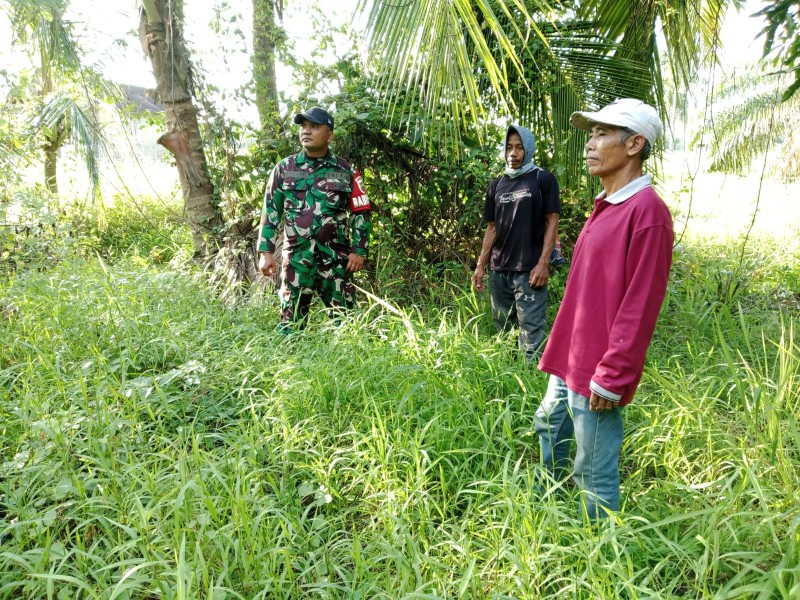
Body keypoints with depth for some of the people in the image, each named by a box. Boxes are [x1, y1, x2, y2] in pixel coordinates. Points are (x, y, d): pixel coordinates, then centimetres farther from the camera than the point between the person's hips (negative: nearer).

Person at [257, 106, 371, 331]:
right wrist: (266, 252, 1)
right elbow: (270, 212, 8)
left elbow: (361, 213, 6)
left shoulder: (345, 171, 4)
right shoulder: (284, 169, 6)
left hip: (336, 258, 0)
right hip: (297, 258, 1)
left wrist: (359, 250, -3)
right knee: (291, 322, 4)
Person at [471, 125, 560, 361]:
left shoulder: (543, 179, 1)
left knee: (530, 331, -5)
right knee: (503, 328, 13)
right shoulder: (496, 185, 14)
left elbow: (551, 222, -3)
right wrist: (481, 265, 10)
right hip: (498, 271, 5)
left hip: (529, 270, -5)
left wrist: (543, 263, -12)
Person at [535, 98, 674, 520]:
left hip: (598, 367, -10)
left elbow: (640, 306, -21)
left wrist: (611, 376, -20)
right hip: (570, 355, 10)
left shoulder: (646, 210, -18)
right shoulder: (605, 205, 11)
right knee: (549, 424, 26)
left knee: (593, 471, 4)